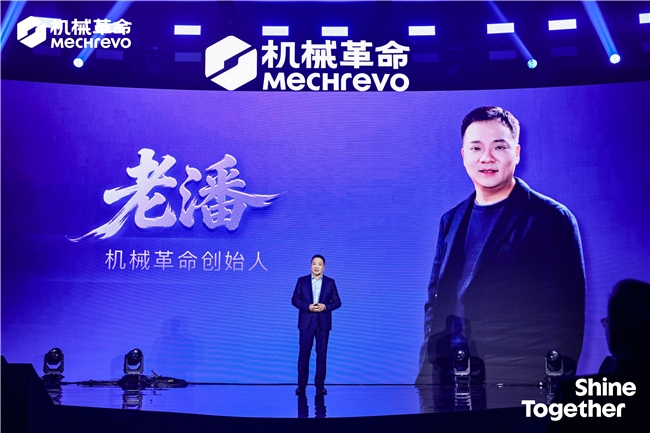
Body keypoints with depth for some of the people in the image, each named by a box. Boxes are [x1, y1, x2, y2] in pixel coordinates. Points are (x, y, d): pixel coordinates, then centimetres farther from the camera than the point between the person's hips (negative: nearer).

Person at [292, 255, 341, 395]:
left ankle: (320, 385, 12)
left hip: (323, 323, 0)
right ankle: (301, 385, 8)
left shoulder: (330, 282, 5)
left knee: (322, 354, 4)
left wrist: (325, 307, -14)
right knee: (304, 354, 1)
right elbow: (294, 299, 2)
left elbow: (337, 302, 4)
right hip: (306, 323, 0)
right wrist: (307, 306, -14)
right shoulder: (302, 281, 4)